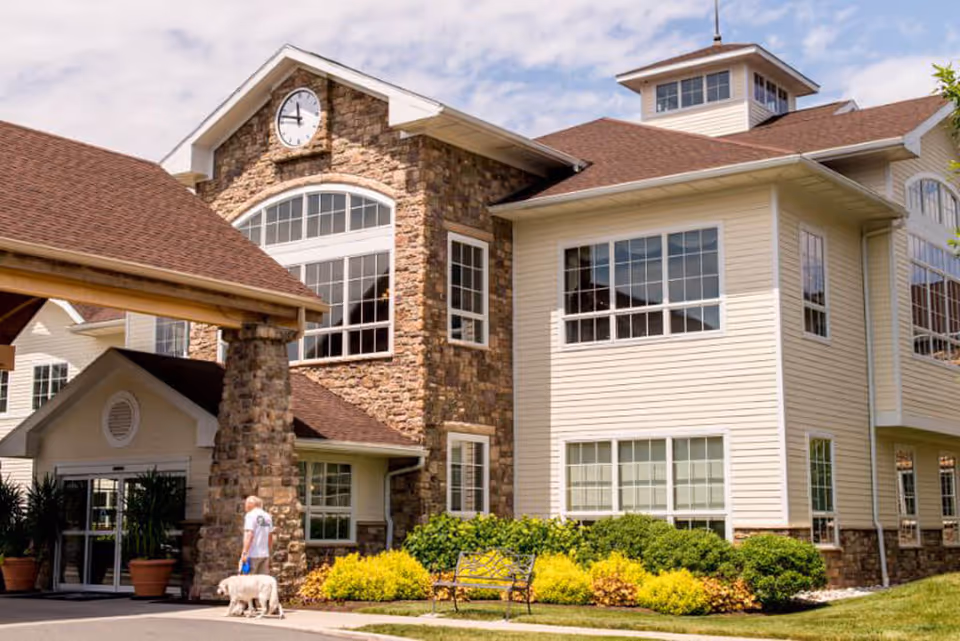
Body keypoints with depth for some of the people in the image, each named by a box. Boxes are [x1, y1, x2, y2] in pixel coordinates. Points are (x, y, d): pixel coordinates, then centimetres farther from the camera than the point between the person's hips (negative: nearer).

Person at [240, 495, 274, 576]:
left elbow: (249, 535, -17)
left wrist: (244, 552, -18)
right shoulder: (267, 516, 13)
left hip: (252, 555, -7)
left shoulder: (250, 515, -8)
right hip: (265, 554, 7)